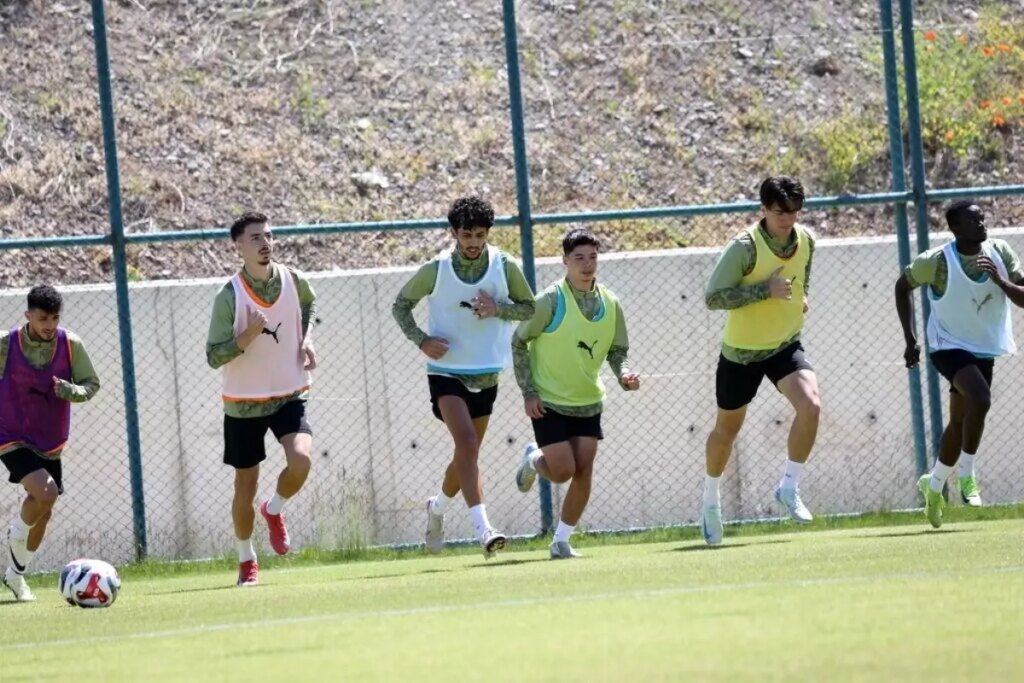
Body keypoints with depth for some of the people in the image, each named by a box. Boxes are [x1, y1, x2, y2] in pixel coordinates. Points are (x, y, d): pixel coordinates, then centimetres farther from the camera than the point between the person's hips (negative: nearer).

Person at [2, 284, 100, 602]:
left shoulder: (70, 344, -8)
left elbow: (91, 384, 0)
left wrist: (71, 391, -21)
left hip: (49, 442, 5)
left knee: (43, 512, 13)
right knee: (45, 493, -27)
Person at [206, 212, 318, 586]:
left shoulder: (292, 280, -4)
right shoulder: (229, 296, -15)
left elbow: (309, 304, 21)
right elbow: (214, 356, -14)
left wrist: (306, 339, 4)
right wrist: (248, 336, -29)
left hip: (290, 395, 2)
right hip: (244, 403, -2)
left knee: (301, 460, -23)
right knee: (246, 486, 5)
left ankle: (274, 510, 10)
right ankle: (246, 561, 27)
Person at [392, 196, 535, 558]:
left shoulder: (505, 267, -4)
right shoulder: (435, 270, -9)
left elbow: (529, 307, 7)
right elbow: (400, 305, 5)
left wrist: (498, 309, -13)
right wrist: (421, 339, -12)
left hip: (486, 374, 4)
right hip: (446, 371, -4)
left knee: (466, 454, 15)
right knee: (468, 445, -22)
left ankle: (437, 507, 44)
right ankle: (483, 529, -28)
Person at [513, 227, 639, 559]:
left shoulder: (610, 304, -1)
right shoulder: (551, 301, -16)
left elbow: (617, 350, 8)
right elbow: (519, 342, -8)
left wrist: (624, 375, -14)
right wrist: (528, 392, -13)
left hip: (588, 403, 4)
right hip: (548, 401, -4)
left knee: (583, 472, -3)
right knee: (563, 471, -9)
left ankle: (561, 542, 10)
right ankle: (533, 460, 27)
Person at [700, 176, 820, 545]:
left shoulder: (806, 240, -4)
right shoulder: (745, 247, -22)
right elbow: (713, 297, -25)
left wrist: (800, 297, 2)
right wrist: (766, 290, -31)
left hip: (786, 345, 3)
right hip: (741, 350, -3)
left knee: (811, 405, -24)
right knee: (727, 428, 13)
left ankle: (789, 487, -8)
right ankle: (711, 497, 39)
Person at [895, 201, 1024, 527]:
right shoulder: (937, 262, -19)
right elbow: (903, 286, -2)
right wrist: (910, 339, -4)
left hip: (984, 349, 5)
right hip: (950, 347, -5)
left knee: (960, 423, 14)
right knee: (980, 398, -30)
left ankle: (934, 486, 35)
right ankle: (967, 477, -18)